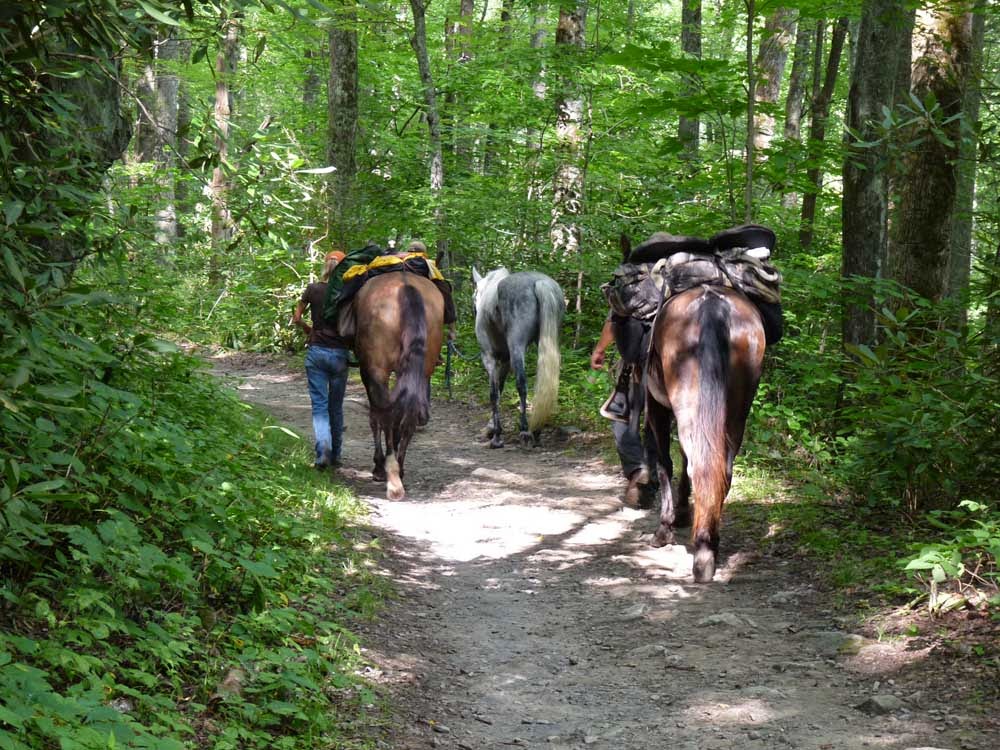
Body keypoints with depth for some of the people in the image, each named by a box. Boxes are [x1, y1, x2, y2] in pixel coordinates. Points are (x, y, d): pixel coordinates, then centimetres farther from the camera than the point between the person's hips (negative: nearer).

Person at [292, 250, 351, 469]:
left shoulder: (313, 290, -3)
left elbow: (296, 318, 2)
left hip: (316, 351, 0)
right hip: (340, 352, 0)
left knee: (319, 405, 2)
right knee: (336, 407, 14)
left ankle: (323, 449, -20)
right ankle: (335, 454, 22)